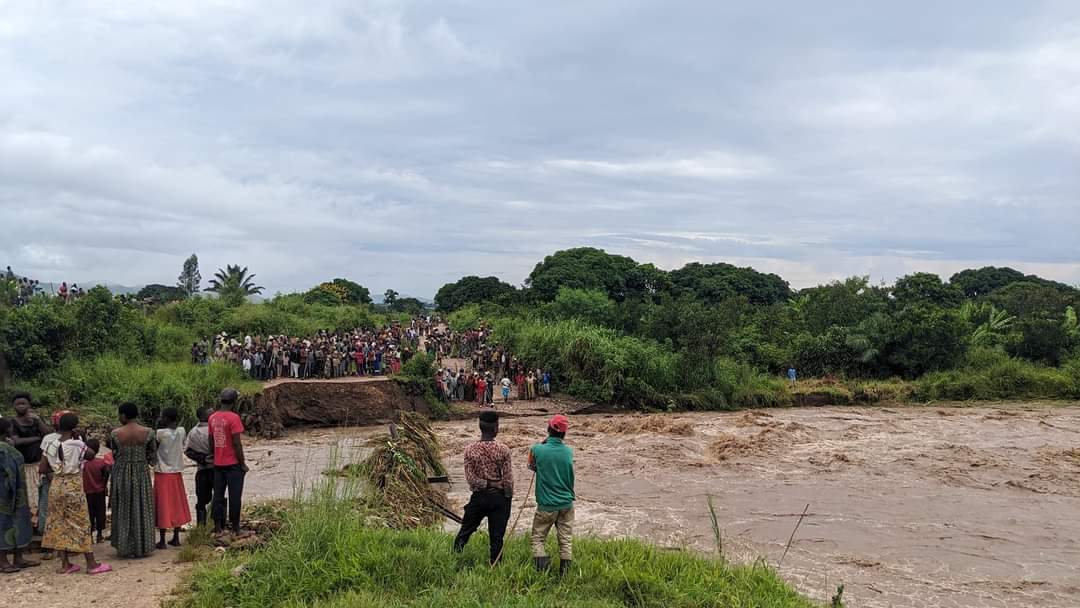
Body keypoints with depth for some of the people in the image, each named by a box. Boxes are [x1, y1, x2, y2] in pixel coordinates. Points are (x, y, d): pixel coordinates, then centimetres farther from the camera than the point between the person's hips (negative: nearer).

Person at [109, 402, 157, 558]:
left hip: (121, 474, 0)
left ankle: (124, 547, 14)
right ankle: (142, 547, 14)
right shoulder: (148, 433, -9)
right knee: (141, 510, 10)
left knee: (123, 510, 11)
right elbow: (153, 458, 0)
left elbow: (114, 453, 5)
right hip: (141, 474, 0)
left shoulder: (115, 433, -9)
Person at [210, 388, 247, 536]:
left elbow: (211, 442, 10)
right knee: (235, 496, 1)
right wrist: (243, 464, -9)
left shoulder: (213, 417, 6)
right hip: (233, 463, -6)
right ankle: (235, 528, 5)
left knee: (218, 496, 10)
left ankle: (218, 527, 13)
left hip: (218, 464, 6)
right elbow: (237, 444, -16)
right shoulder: (233, 418, -15)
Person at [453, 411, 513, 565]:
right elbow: (508, 478, -10)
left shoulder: (470, 450, -7)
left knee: (465, 531, 15)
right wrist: (508, 499, 1)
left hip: (479, 497, 1)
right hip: (499, 497, -1)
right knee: (496, 536, 8)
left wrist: (486, 484, -5)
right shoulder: (503, 449, -11)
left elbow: (470, 478, -11)